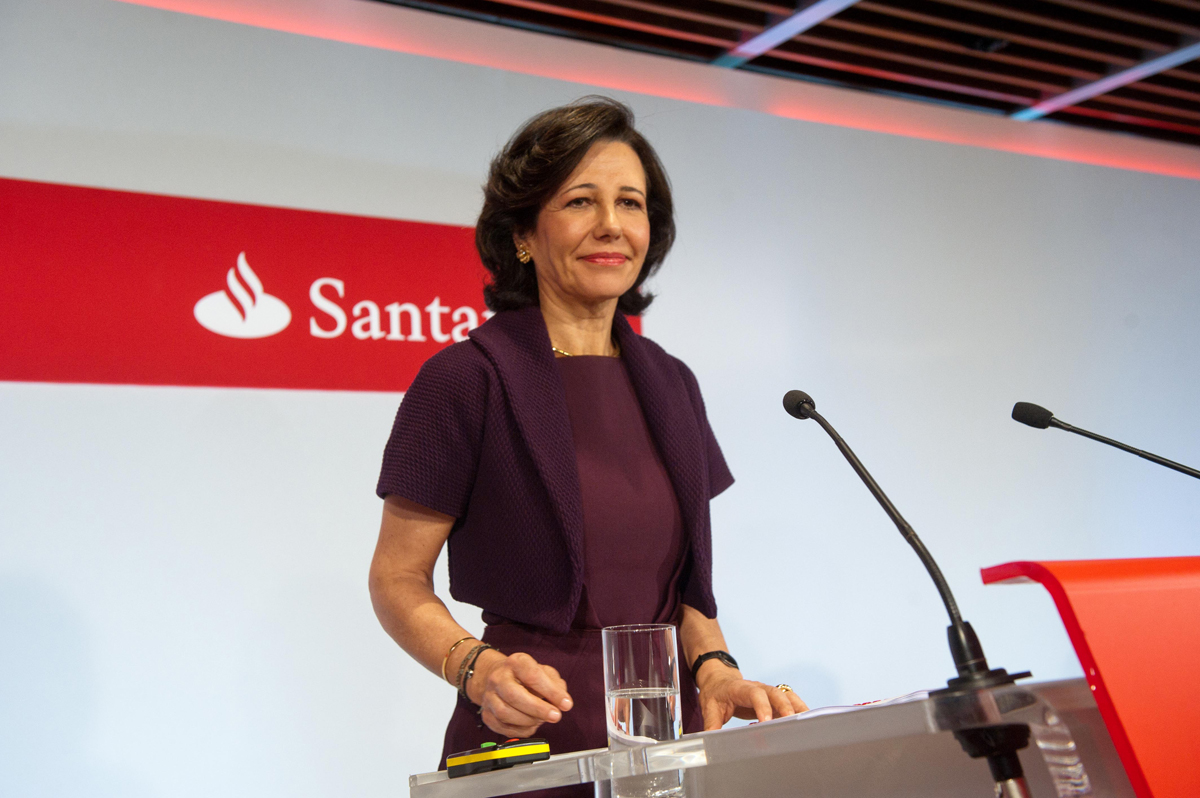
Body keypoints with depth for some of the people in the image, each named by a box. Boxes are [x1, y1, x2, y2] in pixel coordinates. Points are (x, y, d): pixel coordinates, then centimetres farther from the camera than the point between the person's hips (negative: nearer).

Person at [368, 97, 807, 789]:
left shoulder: (670, 384, 9)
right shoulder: (464, 380, -8)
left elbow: (685, 575, 13)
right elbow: (398, 579, -6)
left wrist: (714, 669, -5)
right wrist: (476, 668, -22)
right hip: (528, 746, -5)